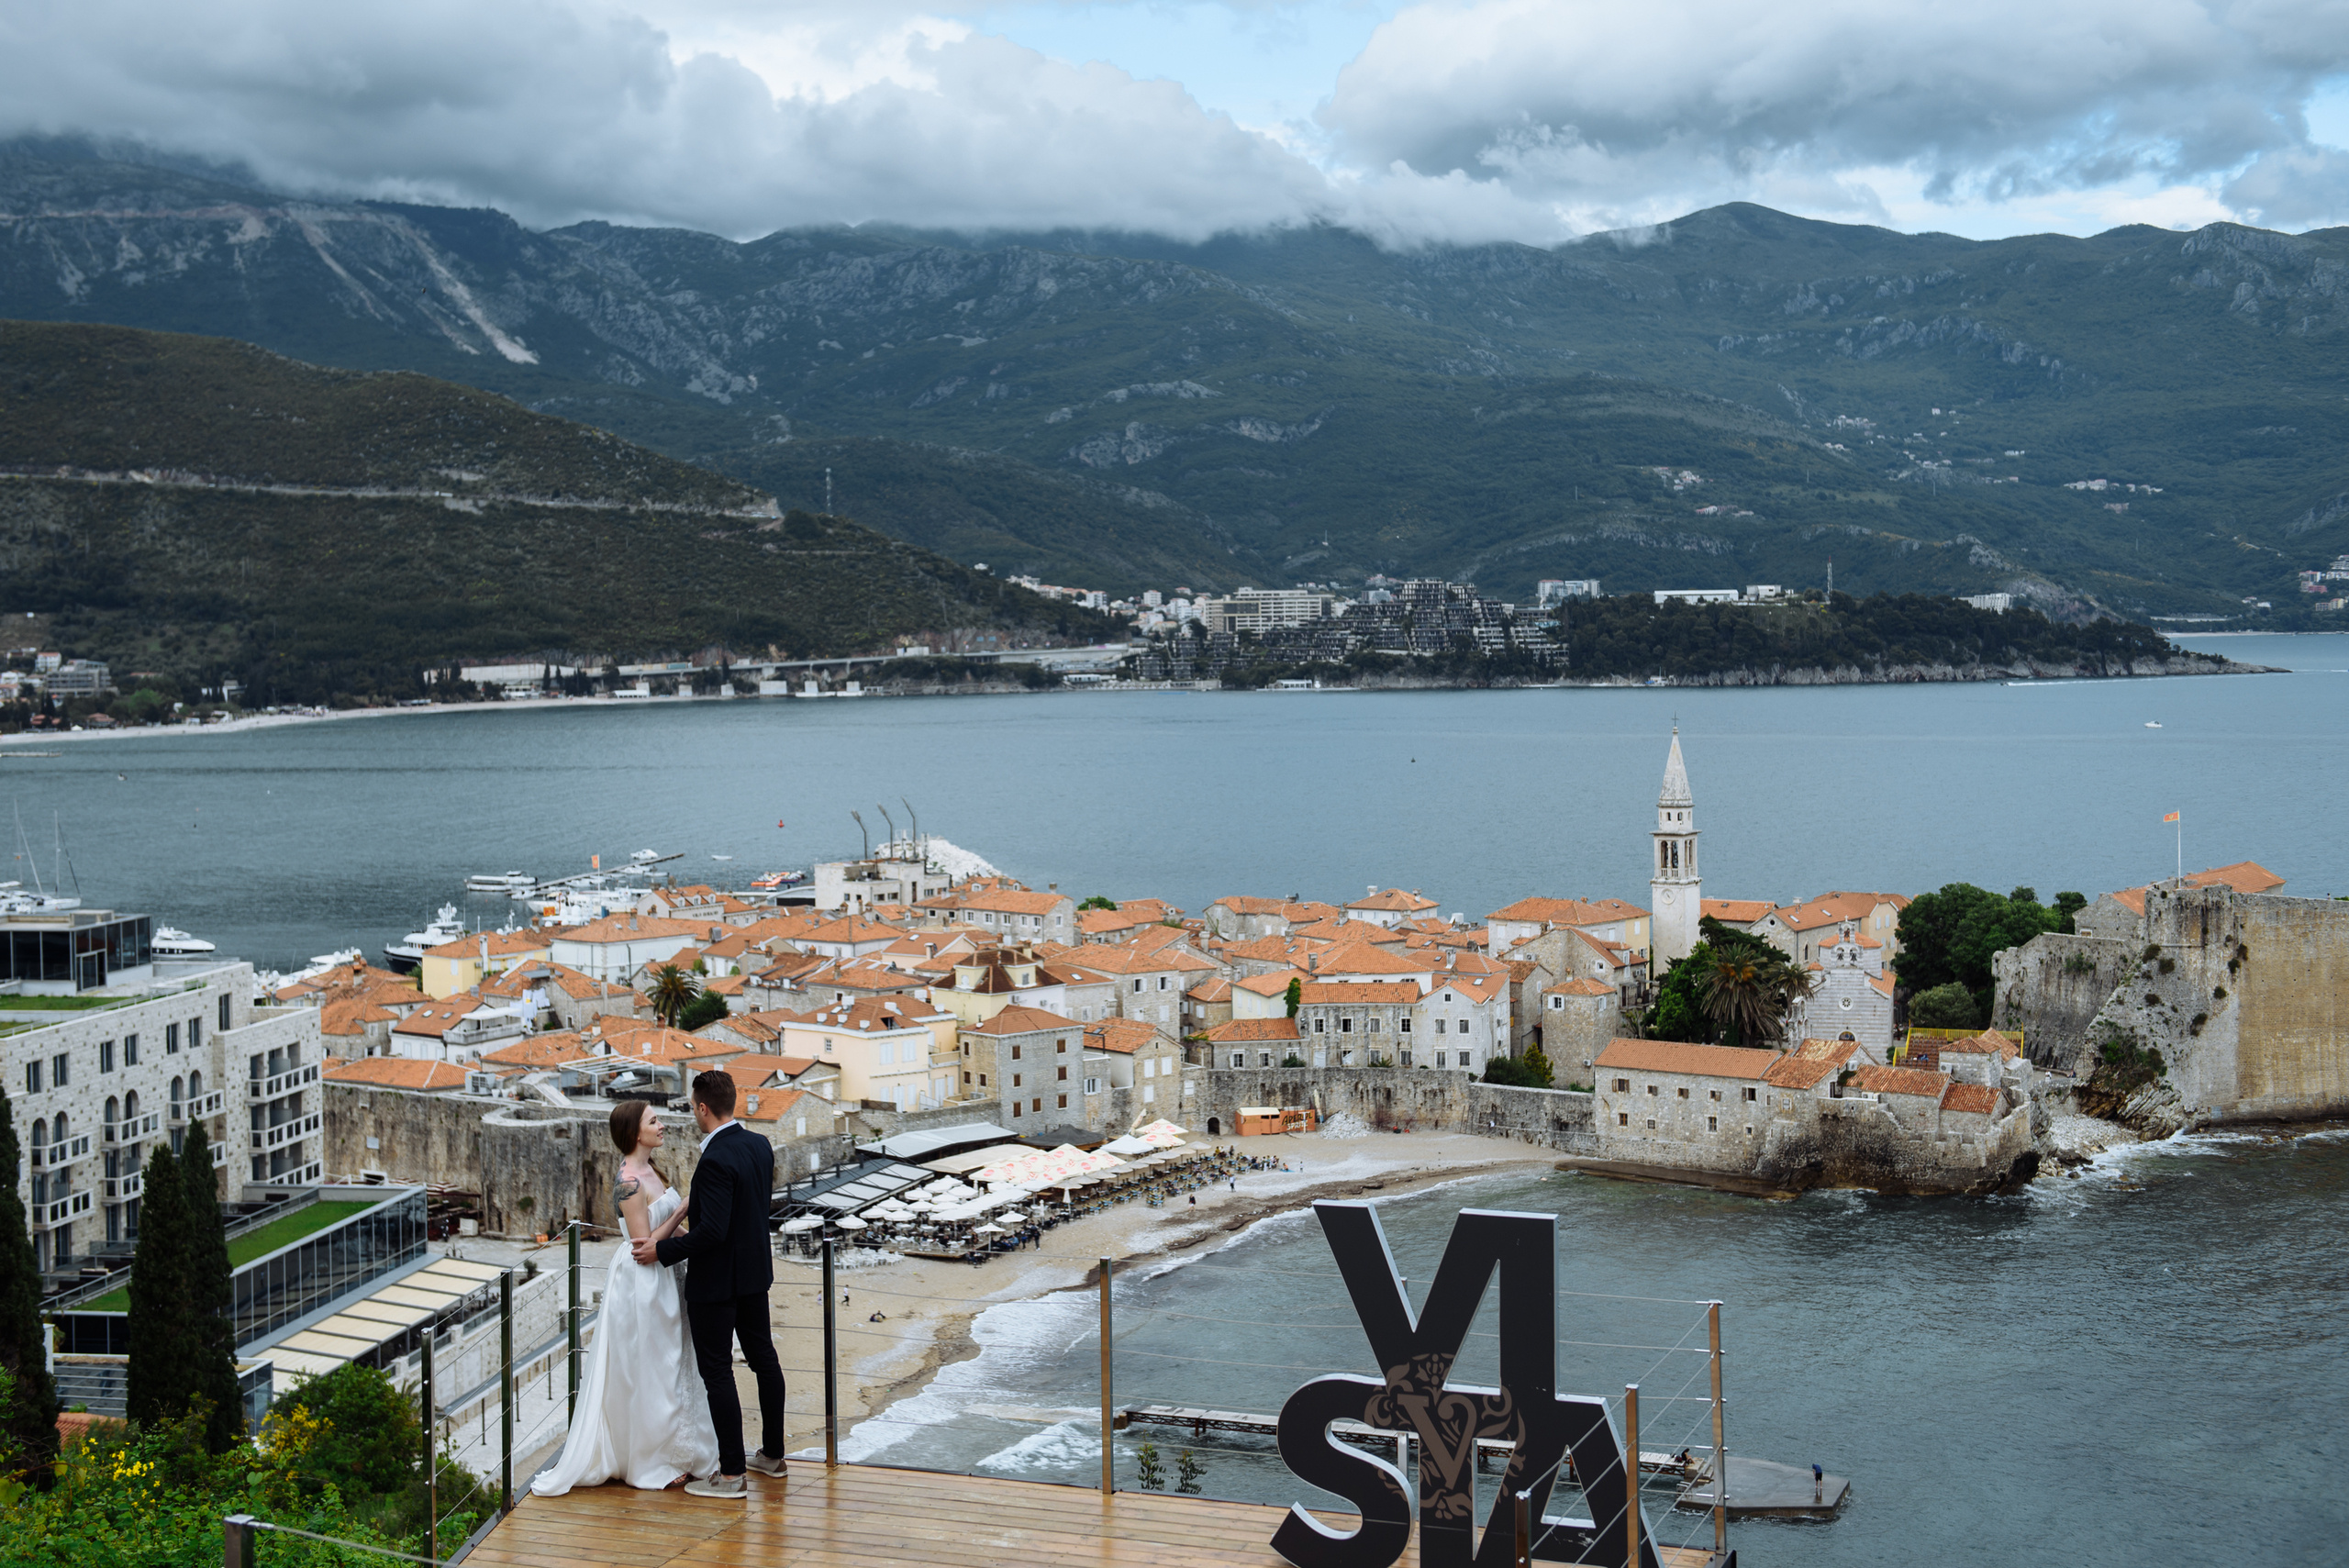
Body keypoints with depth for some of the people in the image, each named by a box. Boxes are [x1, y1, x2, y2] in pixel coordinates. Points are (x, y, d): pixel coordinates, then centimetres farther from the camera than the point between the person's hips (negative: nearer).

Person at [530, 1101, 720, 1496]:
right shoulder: (629, 1183, -21)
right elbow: (644, 1244, -21)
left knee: (664, 1370, 17)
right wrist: (683, 1211, -19)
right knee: (645, 1374, 2)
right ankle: (648, 1464, 14)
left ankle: (664, 1454, 29)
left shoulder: (648, 1172, 8)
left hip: (659, 1282, 9)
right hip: (641, 1283, -9)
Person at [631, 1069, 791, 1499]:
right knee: (762, 1356, 17)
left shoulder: (716, 1160, -25)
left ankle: (732, 1474, 4)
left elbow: (713, 1231, -27)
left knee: (717, 1371, -1)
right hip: (755, 1272, 9)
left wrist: (664, 1249, -16)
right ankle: (772, 1454, 29)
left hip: (717, 1280, -9)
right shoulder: (760, 1145, 2)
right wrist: (696, 1204, 20)